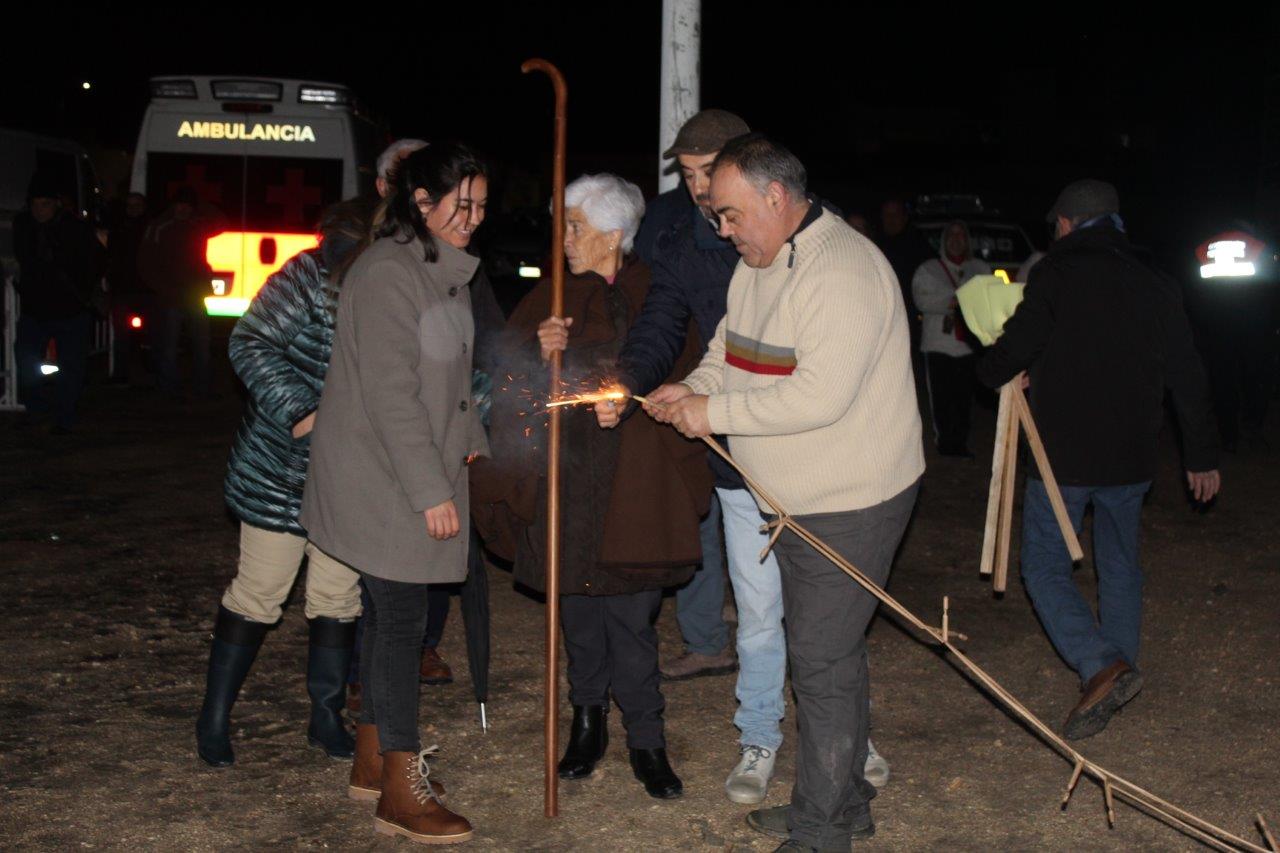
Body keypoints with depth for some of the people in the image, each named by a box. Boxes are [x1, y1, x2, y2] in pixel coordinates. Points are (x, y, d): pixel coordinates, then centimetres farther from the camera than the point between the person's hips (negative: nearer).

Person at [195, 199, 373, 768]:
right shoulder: (309, 278, -17)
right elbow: (250, 343, -14)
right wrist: (298, 412, -23)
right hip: (282, 470, -5)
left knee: (339, 598, 11)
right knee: (258, 593, 2)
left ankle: (326, 717, 25)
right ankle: (215, 718, 18)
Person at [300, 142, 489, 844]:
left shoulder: (448, 270, 11)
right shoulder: (387, 273, -19)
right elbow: (391, 394, -23)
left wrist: (471, 444, 13)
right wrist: (432, 491, -22)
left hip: (422, 475, 9)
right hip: (382, 482, -9)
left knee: (390, 616, 15)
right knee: (401, 620, -4)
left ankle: (371, 761, 27)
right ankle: (402, 793, 5)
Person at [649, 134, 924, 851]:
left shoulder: (843, 269, -22)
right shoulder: (757, 265, 10)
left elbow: (820, 395, -30)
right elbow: (731, 351, 21)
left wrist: (716, 412, -22)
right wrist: (694, 388, -1)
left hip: (851, 507, -10)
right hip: (796, 500, 10)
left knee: (822, 663, -4)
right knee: (834, 651, 18)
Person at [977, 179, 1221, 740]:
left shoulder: (1058, 272, -8)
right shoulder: (1155, 287, 8)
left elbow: (1015, 348, -12)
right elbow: (1188, 379, 11)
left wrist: (994, 371, 12)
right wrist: (1202, 456, 19)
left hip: (1064, 455, -5)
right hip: (1131, 458, 5)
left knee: (1045, 568, 2)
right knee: (1120, 566, 20)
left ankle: (1101, 665, -16)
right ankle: (1120, 663, 25)